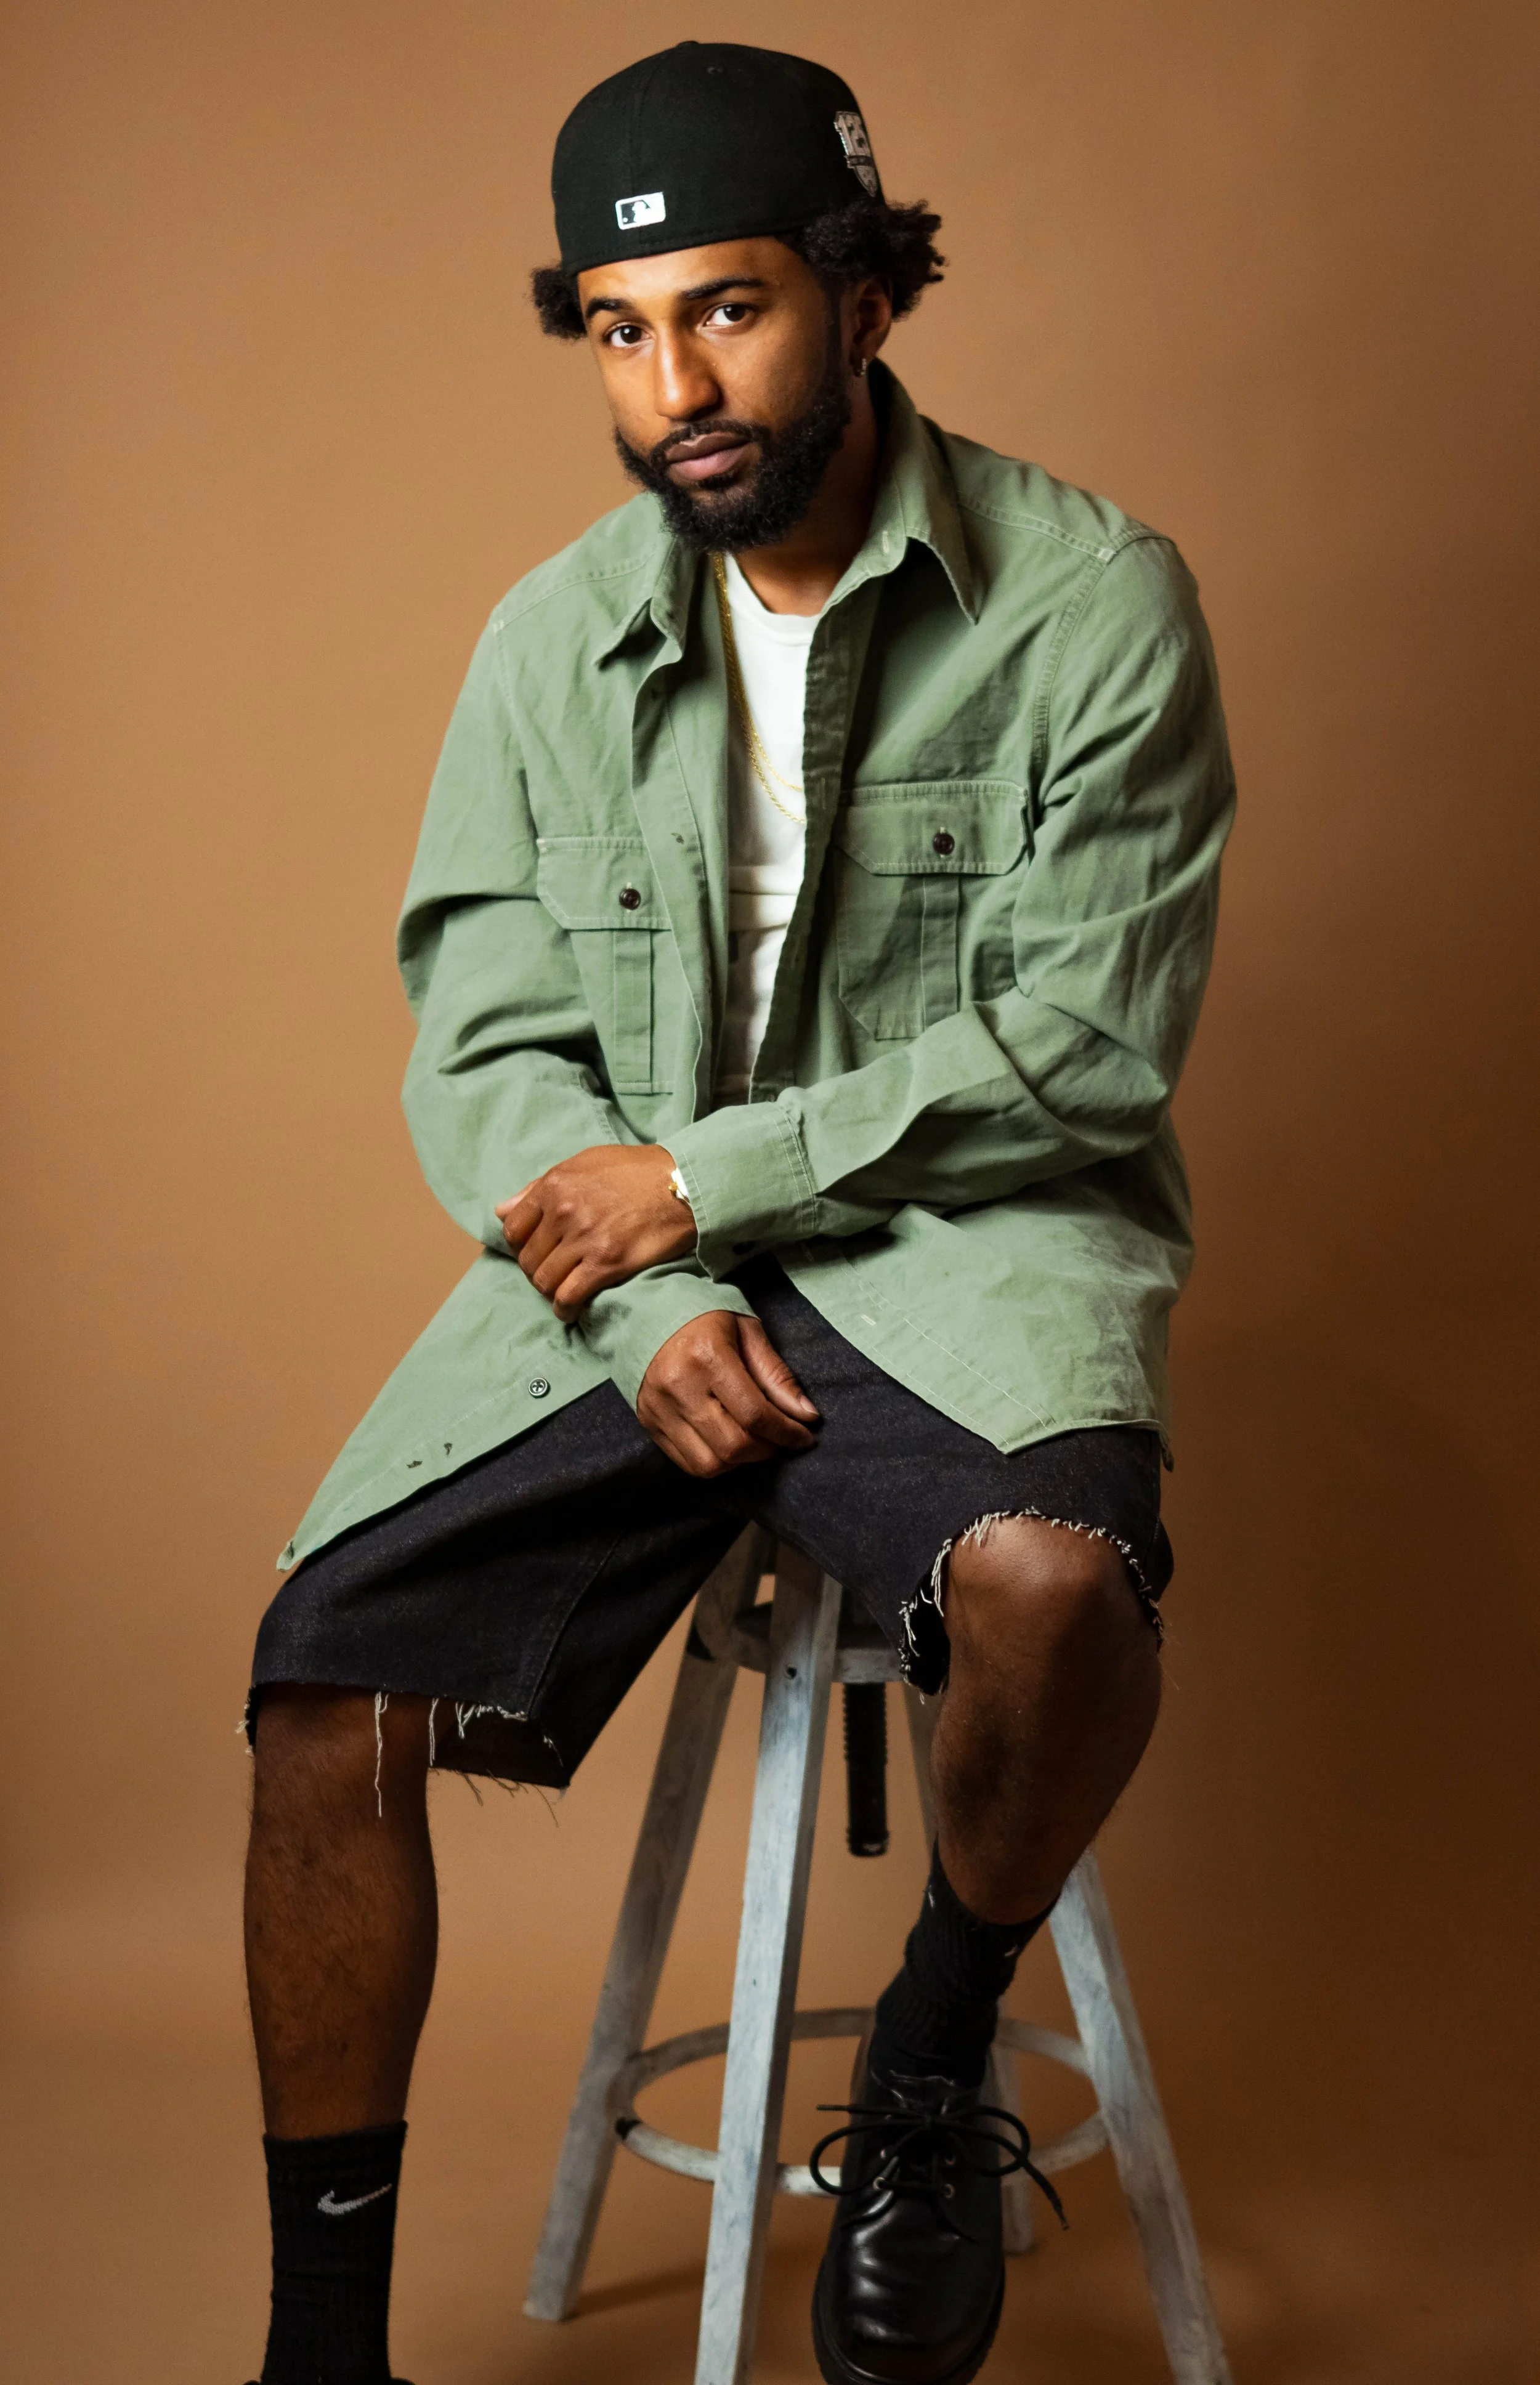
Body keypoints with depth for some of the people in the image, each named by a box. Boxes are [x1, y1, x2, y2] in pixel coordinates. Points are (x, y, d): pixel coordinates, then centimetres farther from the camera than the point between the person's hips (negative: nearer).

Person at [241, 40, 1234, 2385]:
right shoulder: (553, 639, 5)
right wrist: (653, 1304, -14)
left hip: (965, 1224, -3)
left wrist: (700, 1175, -13)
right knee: (330, 1677, -14)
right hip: (629, 1256, 4)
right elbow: (485, 1052, 4)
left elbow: (1088, 1044, -11)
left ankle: (935, 2059, -2)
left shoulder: (1092, 600, -6)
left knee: (1051, 1572, -35)